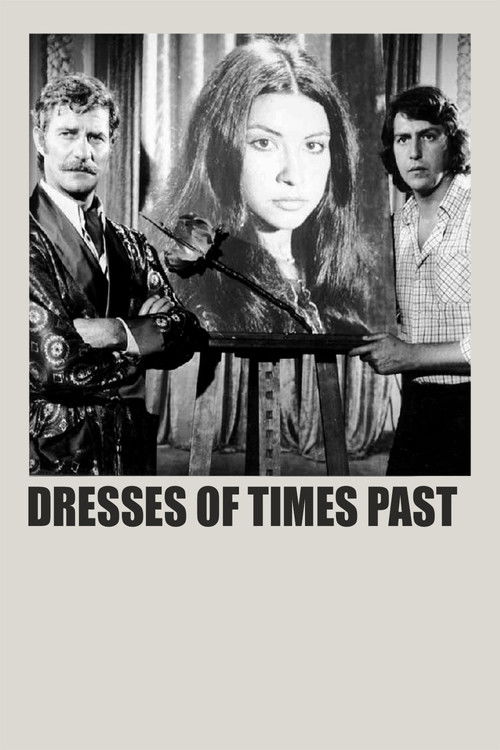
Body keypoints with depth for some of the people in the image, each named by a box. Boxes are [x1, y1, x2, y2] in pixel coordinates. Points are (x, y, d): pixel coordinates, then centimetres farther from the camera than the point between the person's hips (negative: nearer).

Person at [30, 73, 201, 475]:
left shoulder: (132, 245, 9)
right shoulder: (30, 238, -11)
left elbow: (184, 335, -2)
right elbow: (53, 363, -18)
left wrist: (114, 332, -19)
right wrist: (144, 337, -6)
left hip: (132, 455, 5)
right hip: (51, 457, -5)